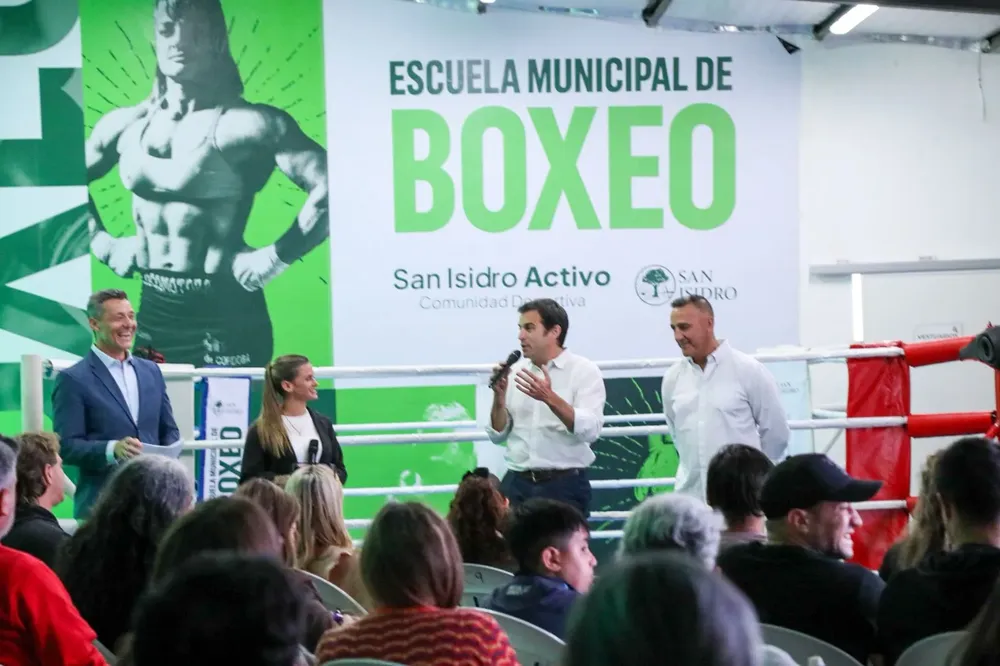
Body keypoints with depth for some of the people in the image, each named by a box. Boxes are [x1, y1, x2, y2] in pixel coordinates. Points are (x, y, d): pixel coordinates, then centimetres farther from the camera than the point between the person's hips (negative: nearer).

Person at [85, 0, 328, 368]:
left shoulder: (249, 124, -10)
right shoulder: (125, 125, 8)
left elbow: (334, 188, -20)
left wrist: (274, 259, -16)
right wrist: (102, 243, 13)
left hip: (225, 320, -6)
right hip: (153, 317, 6)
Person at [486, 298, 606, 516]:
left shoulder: (584, 371, -3)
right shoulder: (516, 372, 9)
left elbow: (590, 431, -16)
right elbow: (498, 435, 9)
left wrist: (550, 398, -26)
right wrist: (499, 397, -7)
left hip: (564, 485, -4)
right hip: (517, 484, 4)